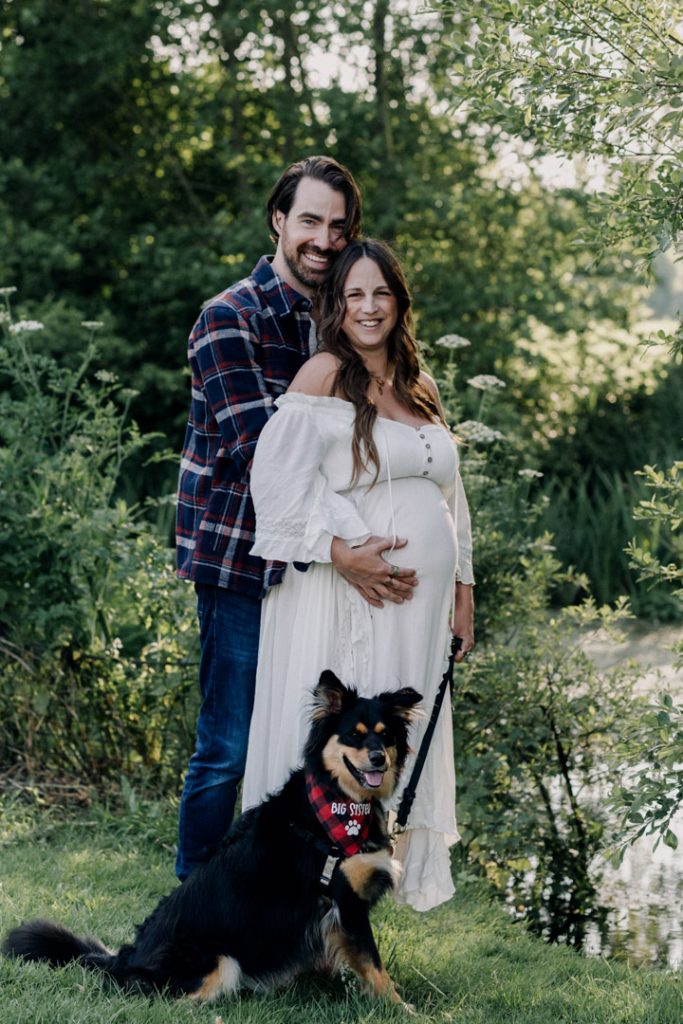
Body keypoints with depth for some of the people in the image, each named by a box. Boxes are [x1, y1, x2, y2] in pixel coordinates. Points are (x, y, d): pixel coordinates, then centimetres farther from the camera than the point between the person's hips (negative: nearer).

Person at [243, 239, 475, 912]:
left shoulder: (420, 387, 15)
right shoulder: (326, 374, -5)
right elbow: (280, 474, -15)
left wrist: (462, 589, 16)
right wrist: (344, 551, -21)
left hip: (420, 603, 7)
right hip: (346, 597, -7)